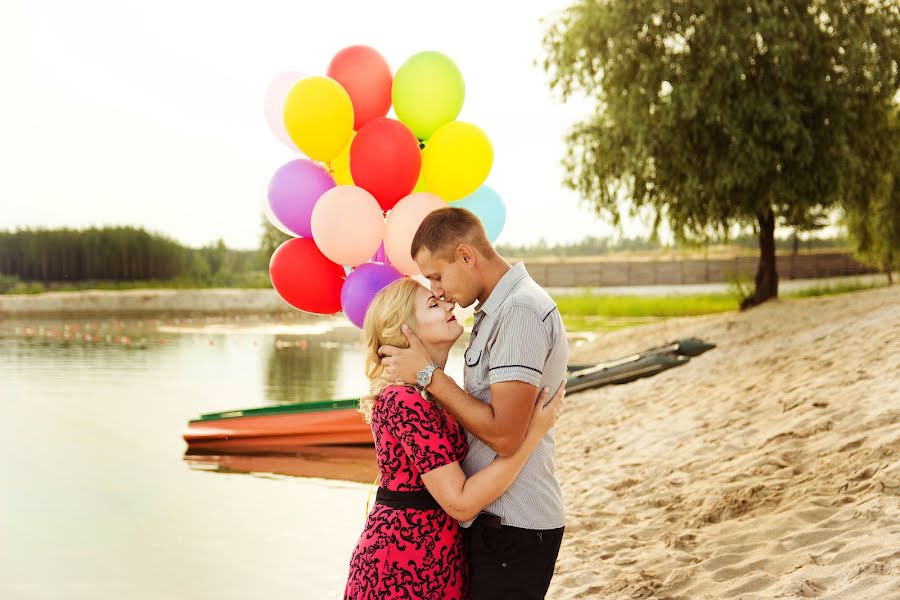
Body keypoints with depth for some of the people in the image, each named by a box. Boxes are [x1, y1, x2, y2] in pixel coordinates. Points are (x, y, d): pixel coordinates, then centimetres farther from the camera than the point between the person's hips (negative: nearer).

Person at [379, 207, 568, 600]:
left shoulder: (520, 310, -17)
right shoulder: (497, 309, 15)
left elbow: (504, 435, -23)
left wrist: (428, 375, -17)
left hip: (512, 529, -10)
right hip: (491, 519, 10)